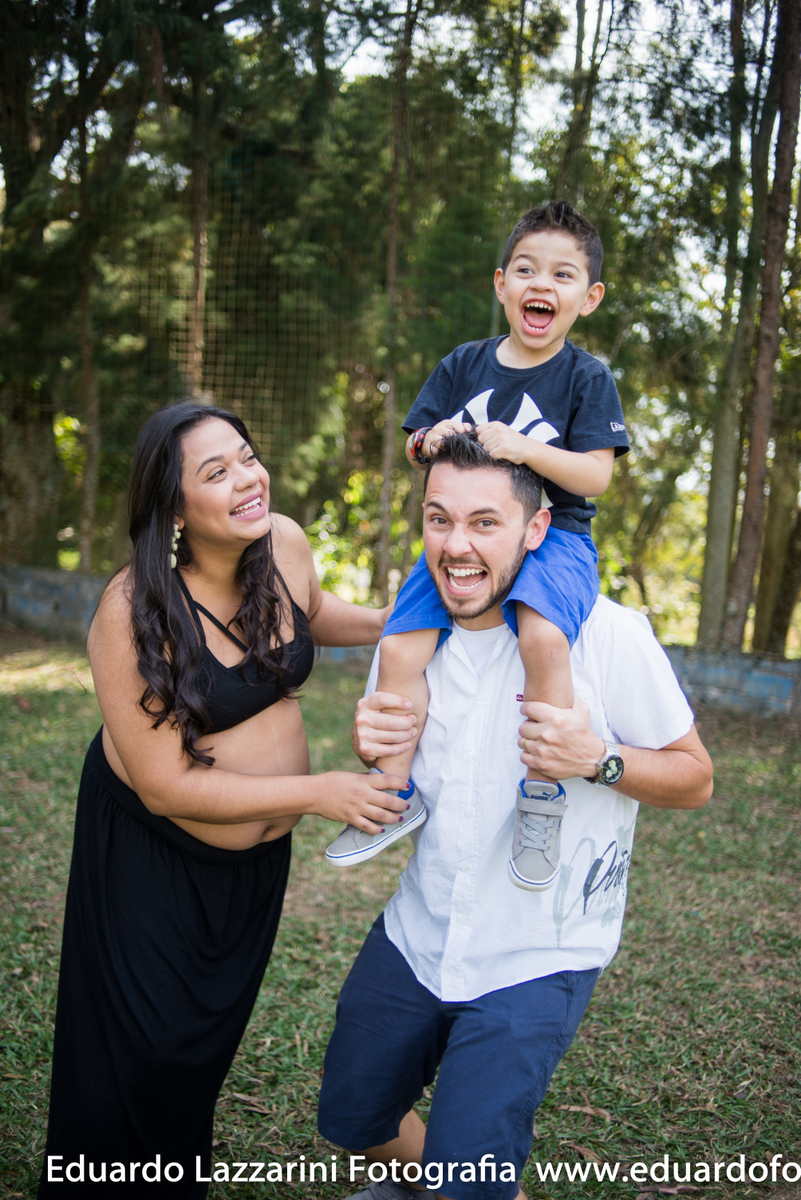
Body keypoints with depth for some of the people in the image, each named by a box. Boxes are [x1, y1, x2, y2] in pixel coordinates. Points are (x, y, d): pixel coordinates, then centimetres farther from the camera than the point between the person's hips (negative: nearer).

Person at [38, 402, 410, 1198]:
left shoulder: (285, 543, -13)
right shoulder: (133, 613, -29)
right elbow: (166, 785, -26)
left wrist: (397, 623, -4)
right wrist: (317, 792, -30)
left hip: (260, 848, 6)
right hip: (153, 853, -5)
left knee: (214, 1033, 22)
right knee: (146, 1051, 5)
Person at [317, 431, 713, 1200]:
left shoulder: (606, 632, -19)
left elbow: (695, 781, -10)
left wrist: (597, 760, -29)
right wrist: (372, 746, -12)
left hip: (539, 957, -5)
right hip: (417, 934, 5)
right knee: (350, 1121, 18)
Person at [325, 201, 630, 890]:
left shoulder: (588, 378, -1)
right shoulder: (464, 366, 10)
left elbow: (596, 476, -9)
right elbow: (414, 449, 14)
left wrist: (523, 448, -23)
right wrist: (432, 441, -10)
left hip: (552, 532, -4)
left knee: (542, 635, -35)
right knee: (400, 648, -14)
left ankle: (541, 800, -18)